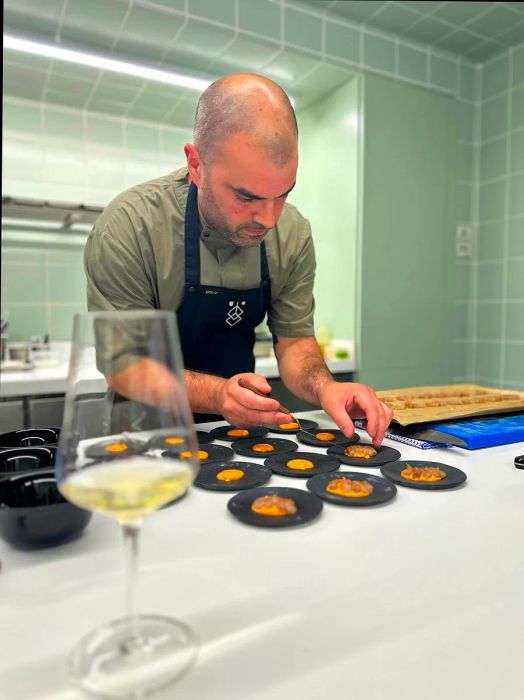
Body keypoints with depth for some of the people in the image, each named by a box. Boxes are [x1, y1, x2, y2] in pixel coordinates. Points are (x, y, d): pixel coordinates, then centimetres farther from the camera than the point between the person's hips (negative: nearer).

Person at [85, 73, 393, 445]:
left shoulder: (293, 231, -9)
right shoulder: (127, 227, -21)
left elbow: (294, 338, -2)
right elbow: (124, 365, -17)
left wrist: (323, 386, -23)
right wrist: (217, 394, -32)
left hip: (239, 420, 3)